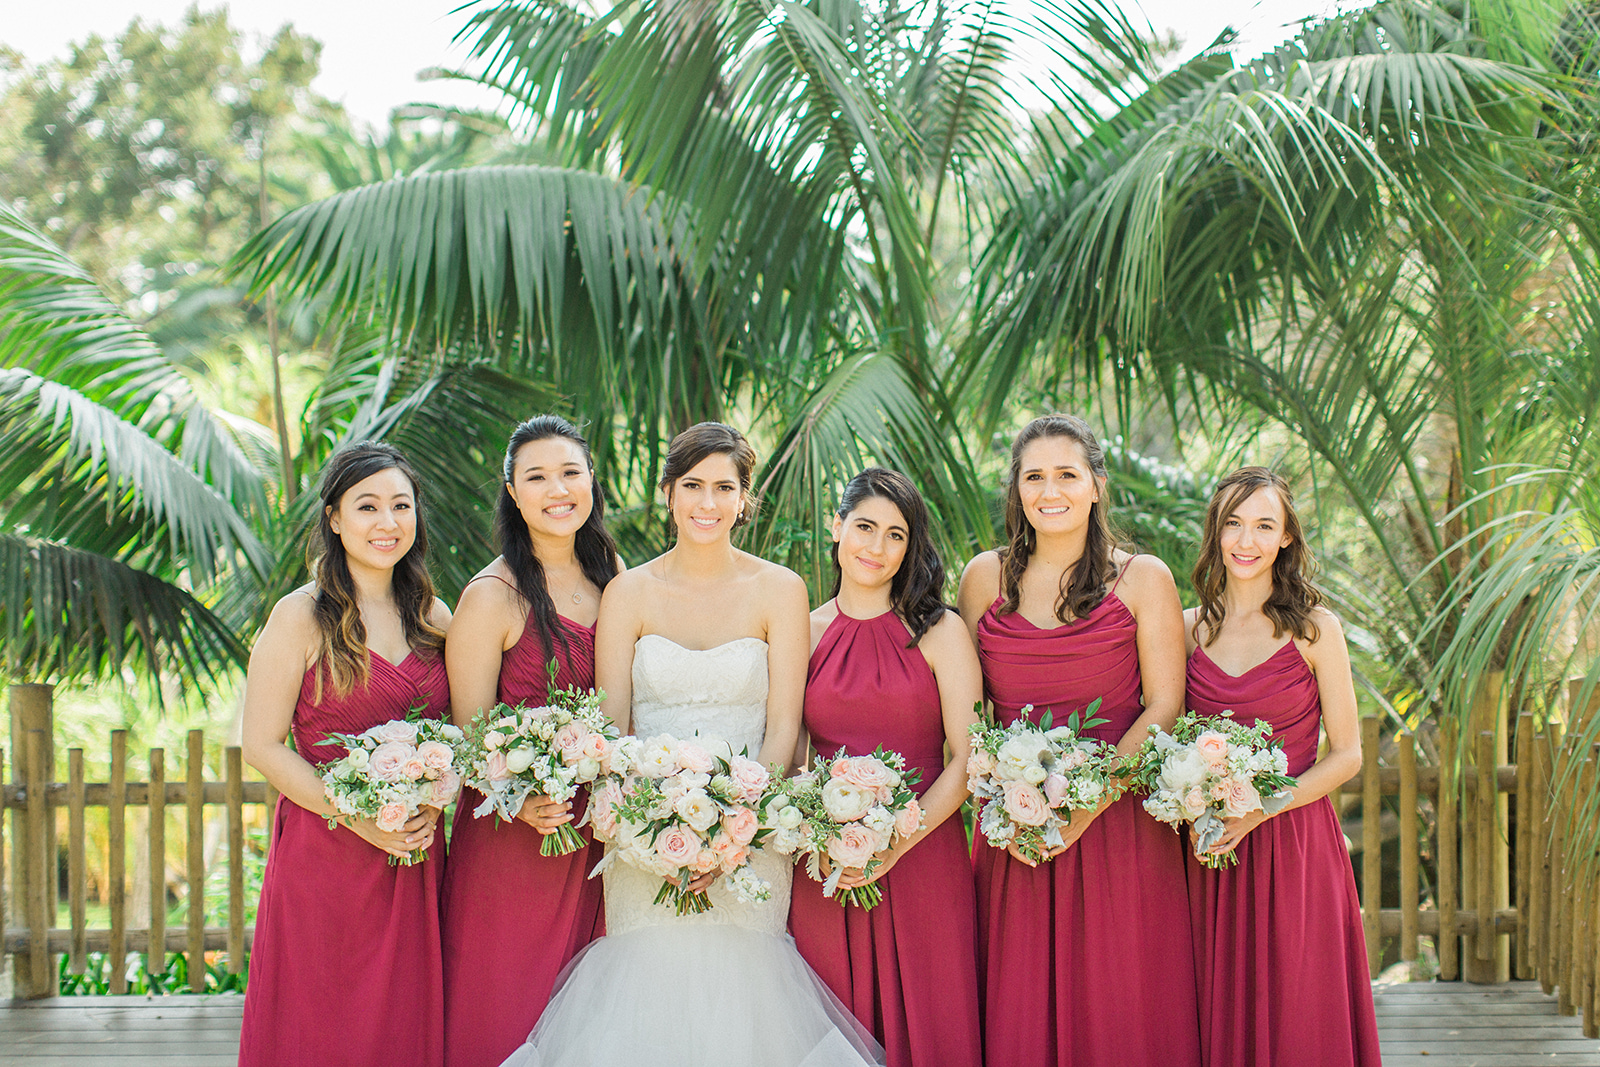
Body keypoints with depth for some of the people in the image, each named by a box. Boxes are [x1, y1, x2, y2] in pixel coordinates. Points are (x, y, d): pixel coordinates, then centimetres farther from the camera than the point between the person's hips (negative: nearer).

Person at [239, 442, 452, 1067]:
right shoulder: (302, 618, -6)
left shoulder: (433, 617, 8)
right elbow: (262, 746, -8)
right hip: (323, 854, -4)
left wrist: (432, 806, -6)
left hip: (417, 860, 4)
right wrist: (357, 817, -16)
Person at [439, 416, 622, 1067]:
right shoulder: (492, 597, -10)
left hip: (596, 836, 5)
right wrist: (521, 802, -27)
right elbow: (470, 733, -10)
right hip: (512, 836, -5)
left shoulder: (610, 575, 8)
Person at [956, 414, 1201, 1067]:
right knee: (1017, 1014, 2)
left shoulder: (1142, 579, 2)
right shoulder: (985, 577, 8)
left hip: (1119, 824, -2)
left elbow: (1164, 708, -3)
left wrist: (1085, 805, -13)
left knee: (1117, 1010, -1)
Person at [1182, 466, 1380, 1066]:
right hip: (1209, 849, 2)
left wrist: (1260, 809, -13)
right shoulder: (1190, 628, 6)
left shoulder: (1315, 629, -2)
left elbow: (1346, 755, -2)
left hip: (1295, 844, -2)